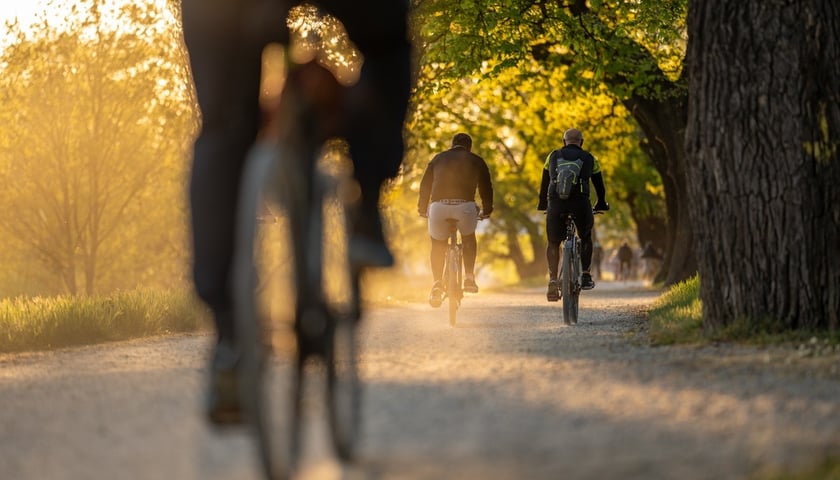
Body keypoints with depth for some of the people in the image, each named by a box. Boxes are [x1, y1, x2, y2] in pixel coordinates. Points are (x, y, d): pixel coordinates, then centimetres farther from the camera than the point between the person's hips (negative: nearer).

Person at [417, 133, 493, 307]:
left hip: (439, 206, 1)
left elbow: (425, 185, 23)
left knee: (438, 245, 19)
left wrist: (422, 209, 34)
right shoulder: (476, 161, 18)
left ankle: (437, 283, 5)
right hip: (465, 206, -1)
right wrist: (486, 210, 35)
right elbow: (486, 187, 21)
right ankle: (469, 278, 18)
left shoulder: (438, 159, 21)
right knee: (469, 238, 27)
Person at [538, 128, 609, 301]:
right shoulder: (589, 159, 21)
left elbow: (544, 183, 27)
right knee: (586, 237, 25)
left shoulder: (553, 156, 22)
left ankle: (553, 280, -3)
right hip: (580, 201, 0)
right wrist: (601, 204, 45)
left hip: (556, 202, 0)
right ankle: (585, 275, 16)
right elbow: (599, 185, 29)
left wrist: (542, 205, 41)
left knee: (553, 243, 14)